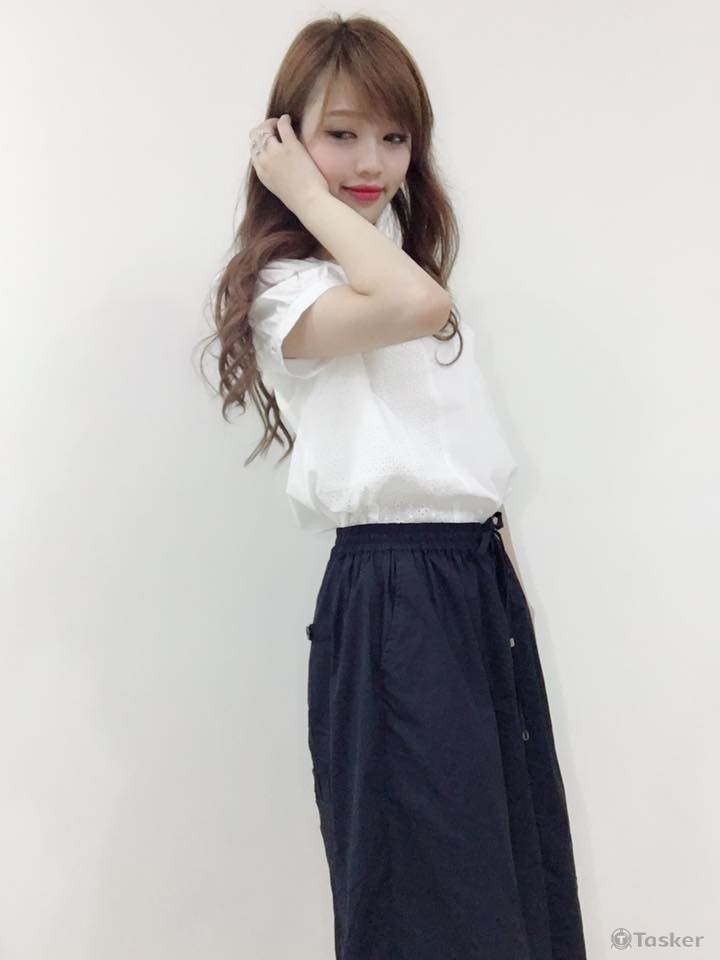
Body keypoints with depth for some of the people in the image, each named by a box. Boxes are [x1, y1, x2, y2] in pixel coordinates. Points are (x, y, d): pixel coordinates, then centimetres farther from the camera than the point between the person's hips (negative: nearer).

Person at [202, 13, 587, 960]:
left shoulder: (407, 260, 15)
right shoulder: (286, 289, -11)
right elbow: (418, 306, -31)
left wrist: (504, 567, 12)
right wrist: (308, 192, -19)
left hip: (483, 575, 8)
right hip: (393, 591, -8)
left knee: (518, 855, 18)